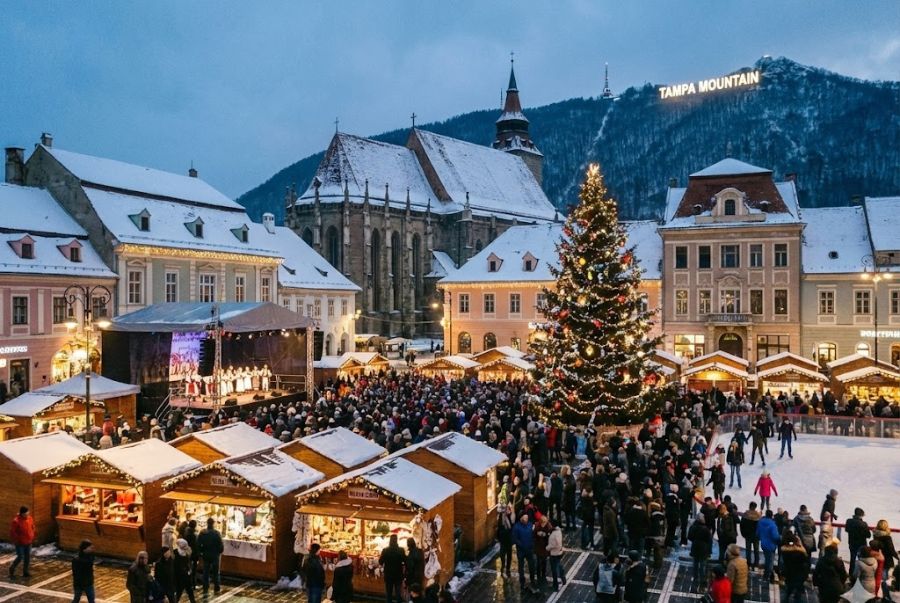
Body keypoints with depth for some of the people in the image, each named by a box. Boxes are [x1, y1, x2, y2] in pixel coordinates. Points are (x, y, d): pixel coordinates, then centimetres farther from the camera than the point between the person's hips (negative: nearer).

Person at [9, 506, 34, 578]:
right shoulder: (16, 521, -20)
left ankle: (25, 572, 19)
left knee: (27, 558, 8)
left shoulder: (30, 518, -1)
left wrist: (32, 537, 8)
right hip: (20, 543, -5)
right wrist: (16, 540, -12)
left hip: (28, 543, 6)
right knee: (20, 558, 0)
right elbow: (12, 532, -15)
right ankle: (12, 569, 26)